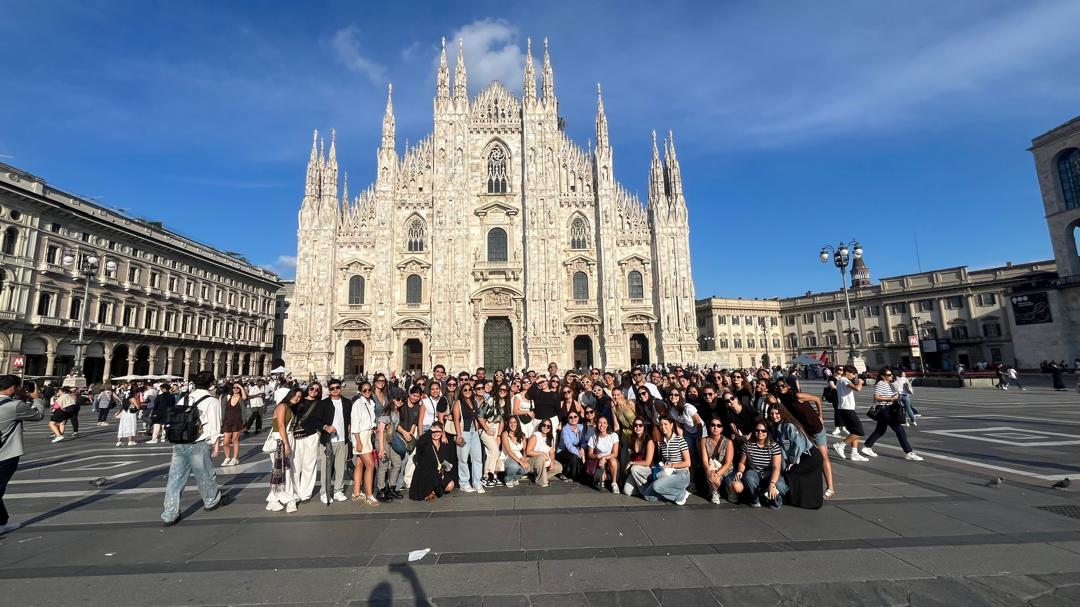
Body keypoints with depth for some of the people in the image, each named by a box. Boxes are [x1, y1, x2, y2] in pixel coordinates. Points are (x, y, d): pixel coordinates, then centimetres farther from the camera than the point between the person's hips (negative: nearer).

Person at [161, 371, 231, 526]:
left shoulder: (184, 398, 9)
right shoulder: (212, 401, -8)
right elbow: (214, 425, -9)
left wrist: (176, 439, 18)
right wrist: (215, 443, 2)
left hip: (178, 443, 5)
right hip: (197, 444, -5)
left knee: (176, 478, 8)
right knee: (205, 474, 14)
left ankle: (170, 514, 11)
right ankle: (212, 501, 33)